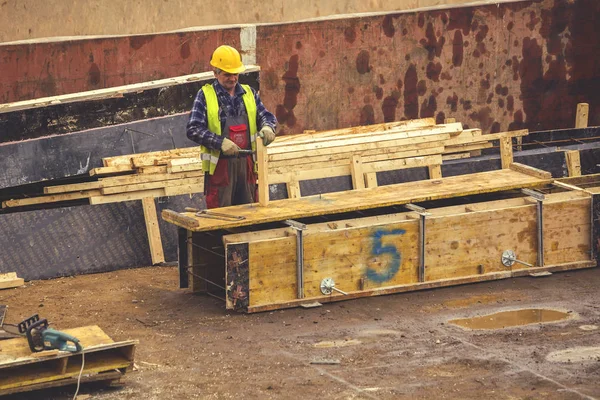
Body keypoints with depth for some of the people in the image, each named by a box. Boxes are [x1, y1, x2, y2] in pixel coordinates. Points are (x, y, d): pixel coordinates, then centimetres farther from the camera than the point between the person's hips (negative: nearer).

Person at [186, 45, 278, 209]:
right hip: (219, 165, -4)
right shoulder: (205, 95, -1)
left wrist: (267, 127, -13)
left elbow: (267, 116, 13)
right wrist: (220, 142, -21)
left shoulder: (249, 93, 12)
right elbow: (193, 129, -8)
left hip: (246, 163, 4)